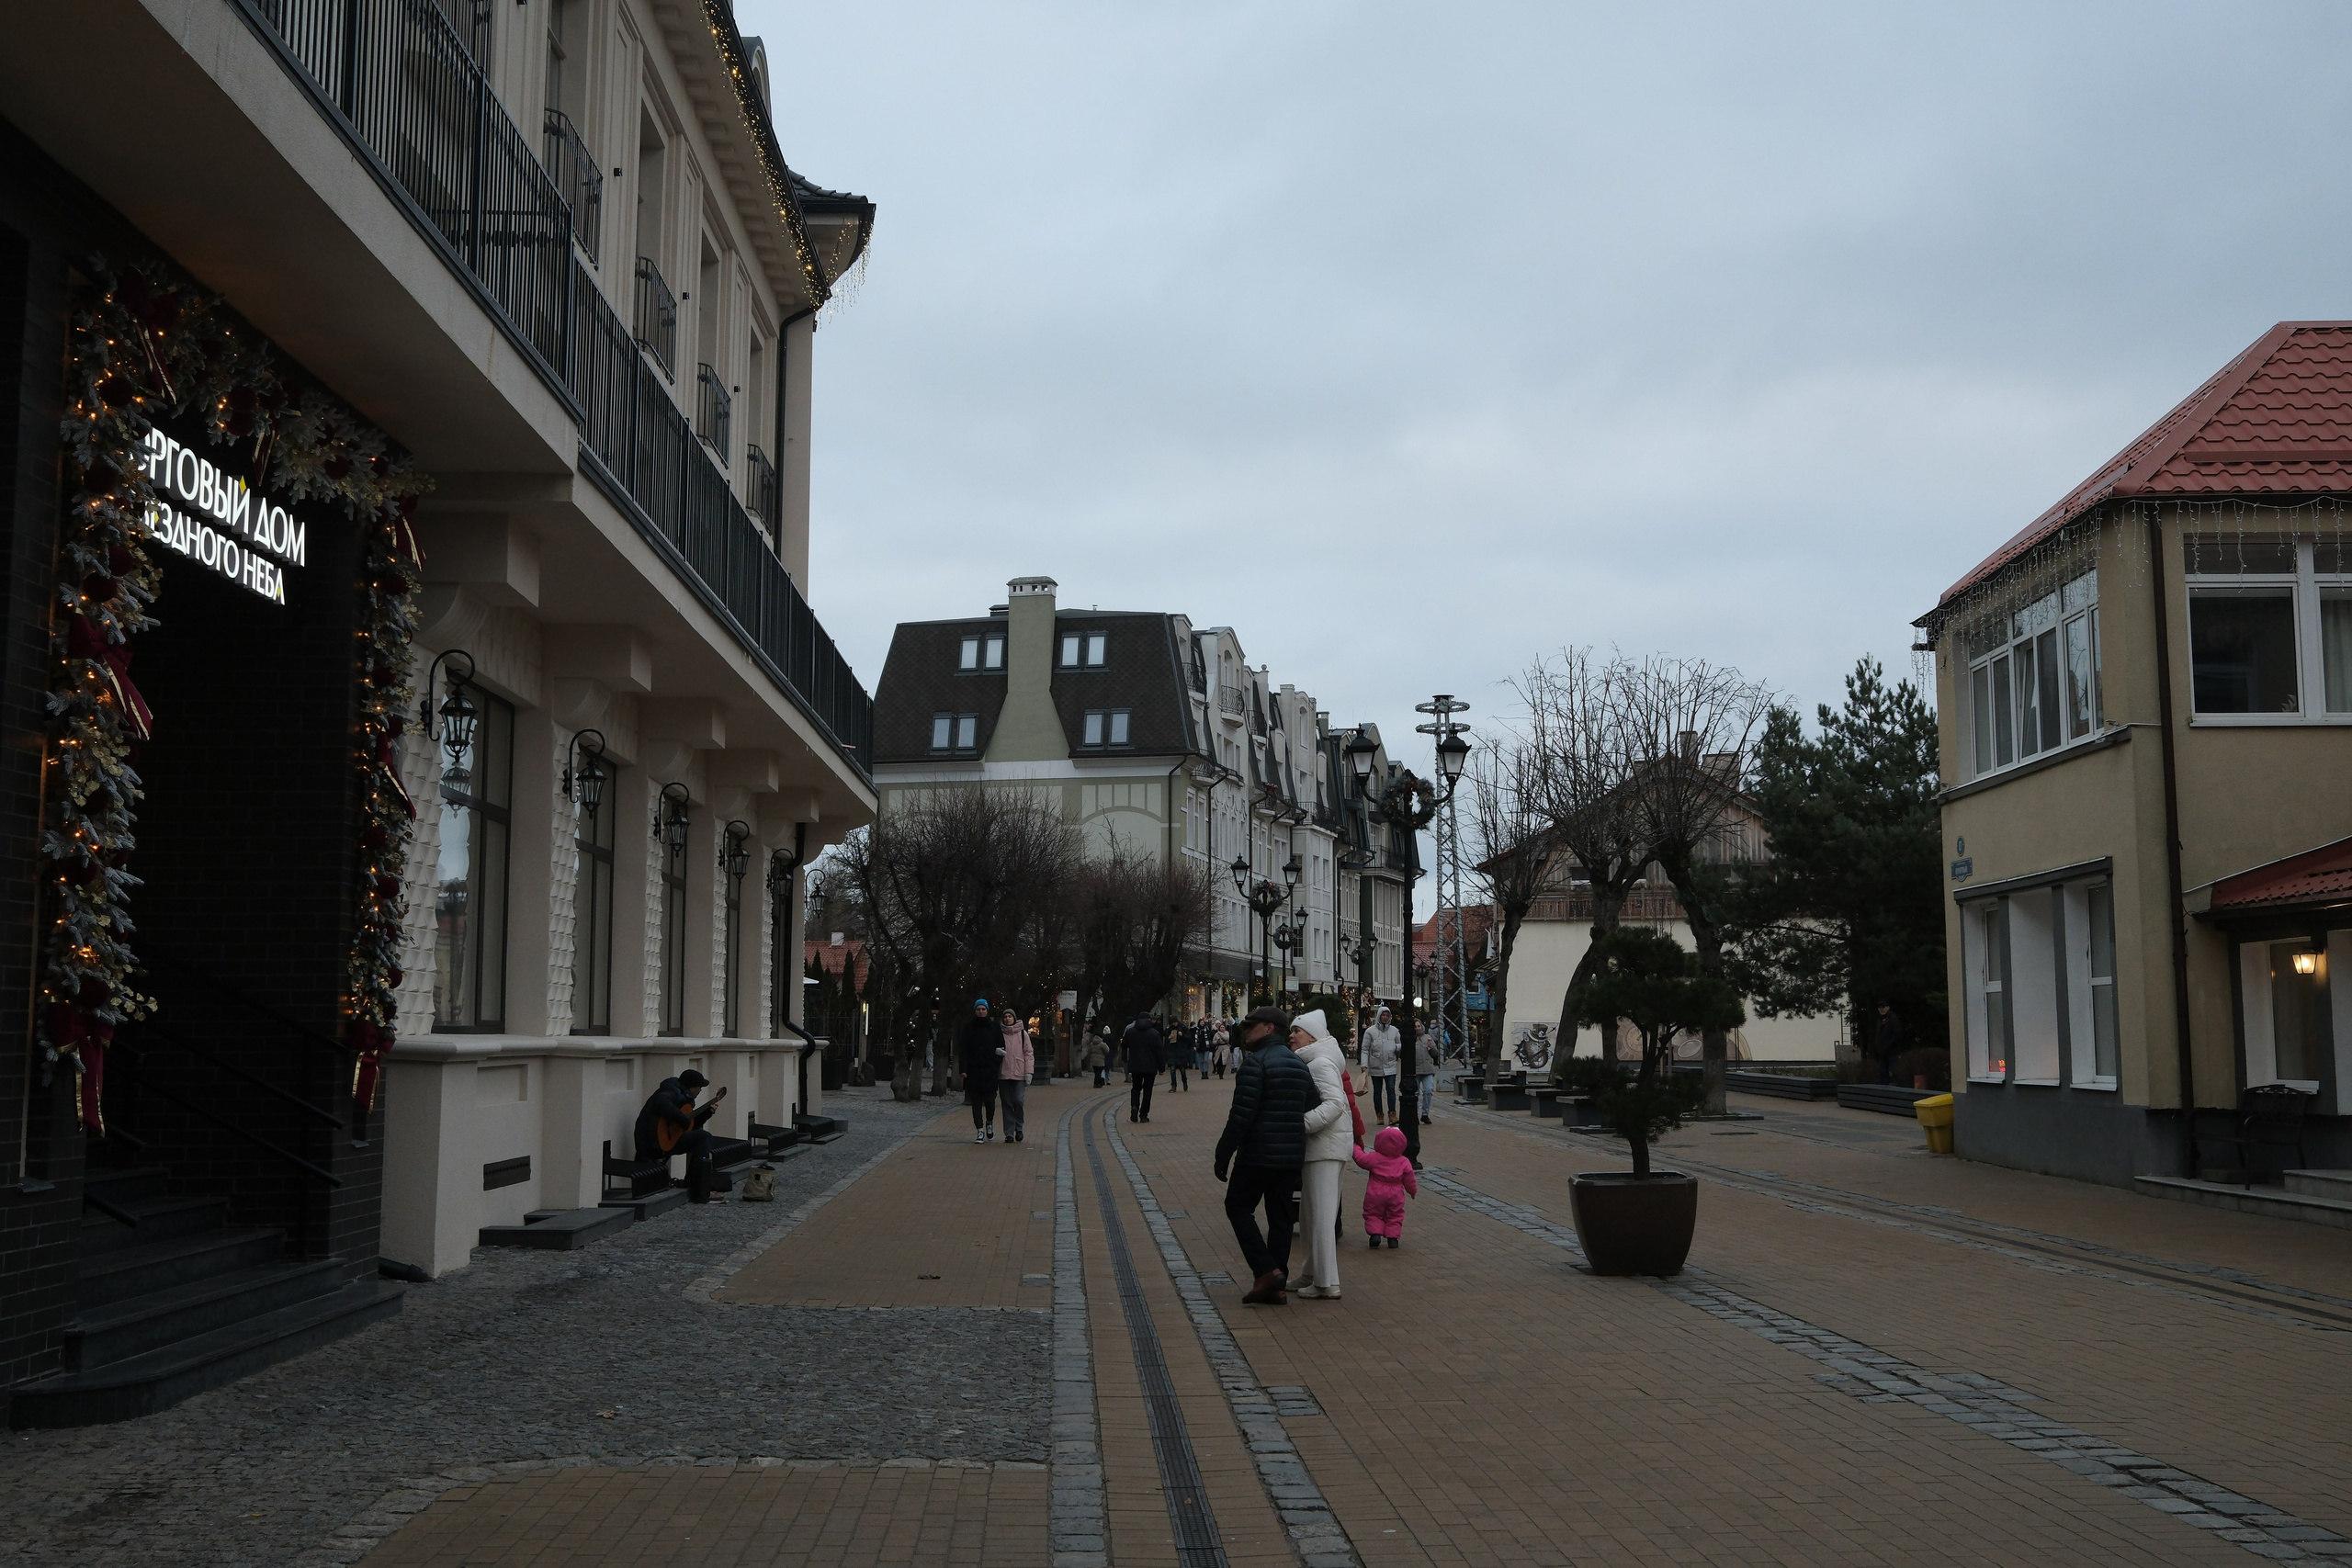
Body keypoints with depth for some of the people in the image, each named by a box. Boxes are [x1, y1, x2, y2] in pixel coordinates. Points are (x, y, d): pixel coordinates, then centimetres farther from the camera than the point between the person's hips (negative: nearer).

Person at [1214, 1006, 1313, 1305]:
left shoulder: (1255, 1063, -14)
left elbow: (1242, 1114, -19)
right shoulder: (1301, 1066, 12)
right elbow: (1309, 1112, 15)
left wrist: (1223, 1154, -13)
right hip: (1292, 1157, 7)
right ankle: (1276, 1287, 12)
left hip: (1257, 1155, -7)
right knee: (1280, 1218, 11)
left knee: (1239, 1207, 7)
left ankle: (1266, 1271, -6)